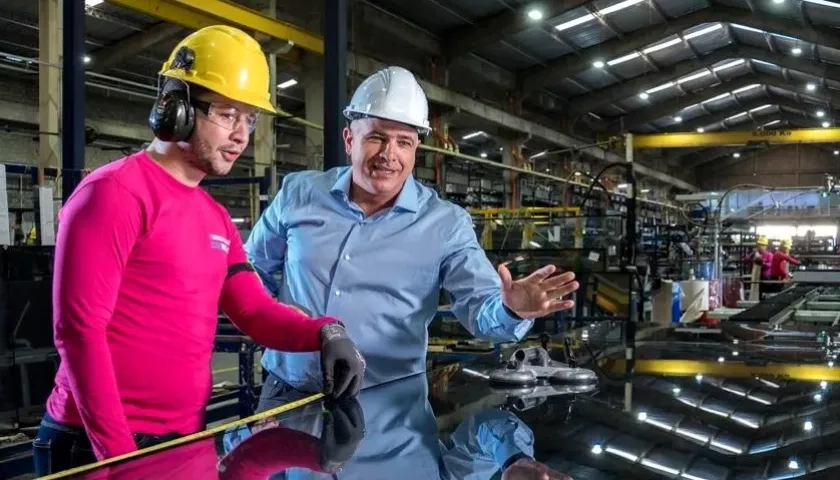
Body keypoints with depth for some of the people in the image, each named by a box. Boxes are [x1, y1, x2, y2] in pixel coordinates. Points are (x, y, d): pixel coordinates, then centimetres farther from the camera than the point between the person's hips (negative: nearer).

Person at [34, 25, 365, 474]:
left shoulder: (216, 218, 13)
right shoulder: (114, 192, -13)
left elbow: (256, 312, 8)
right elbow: (79, 330, -18)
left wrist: (326, 333, -12)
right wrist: (119, 450, -19)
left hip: (184, 441, 9)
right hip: (102, 446, -8)